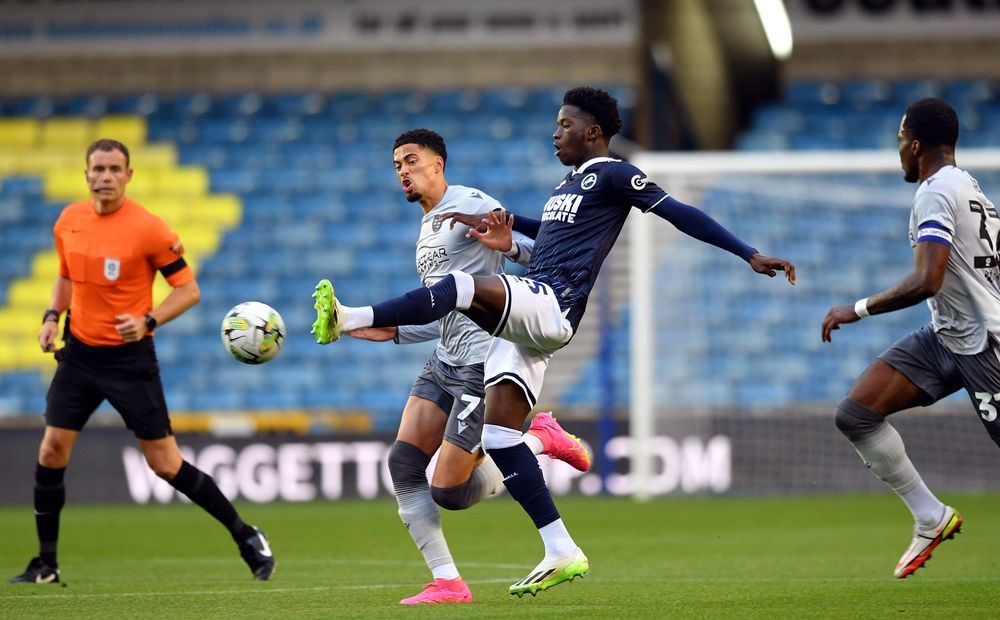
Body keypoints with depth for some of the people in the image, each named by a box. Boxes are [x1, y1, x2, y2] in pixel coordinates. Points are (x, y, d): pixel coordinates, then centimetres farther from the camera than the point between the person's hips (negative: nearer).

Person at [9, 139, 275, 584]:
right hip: (79, 353, 5)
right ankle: (46, 565, 9)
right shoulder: (69, 221, 3)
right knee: (51, 452, -4)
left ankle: (246, 538, 11)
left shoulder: (148, 229, -14)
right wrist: (53, 316, 4)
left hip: (129, 357, -5)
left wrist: (148, 322, -24)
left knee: (166, 465, -4)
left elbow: (189, 290, -10)